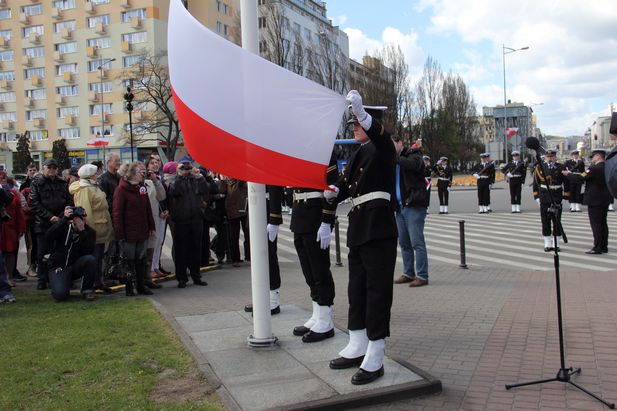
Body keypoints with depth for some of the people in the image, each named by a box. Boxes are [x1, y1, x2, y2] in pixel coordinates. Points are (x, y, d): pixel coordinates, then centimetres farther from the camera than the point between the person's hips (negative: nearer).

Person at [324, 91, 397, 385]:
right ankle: (357, 348, 27)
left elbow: (378, 133, -28)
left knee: (377, 291, -3)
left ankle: (374, 360, 4)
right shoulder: (358, 155, 17)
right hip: (358, 230, 9)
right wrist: (333, 191, -4)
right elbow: (347, 184, 17)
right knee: (357, 289, 14)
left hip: (379, 230, -9)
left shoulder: (383, 149, -5)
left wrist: (359, 110, -44)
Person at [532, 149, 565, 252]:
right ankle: (548, 244, 12)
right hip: (544, 198, 1)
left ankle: (556, 244, 11)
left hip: (557, 198, 0)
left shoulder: (561, 167, 2)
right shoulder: (539, 168, 4)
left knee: (557, 222, 3)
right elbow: (536, 184, 6)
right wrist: (536, 196, 2)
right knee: (545, 221, 4)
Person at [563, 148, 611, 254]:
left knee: (596, 224, -4)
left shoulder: (594, 169, -20)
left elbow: (579, 178, -19)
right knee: (603, 223, 14)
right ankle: (604, 246, 21)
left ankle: (597, 248, -1)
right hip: (605, 200, 9)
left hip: (594, 200, -9)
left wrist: (568, 174, -3)